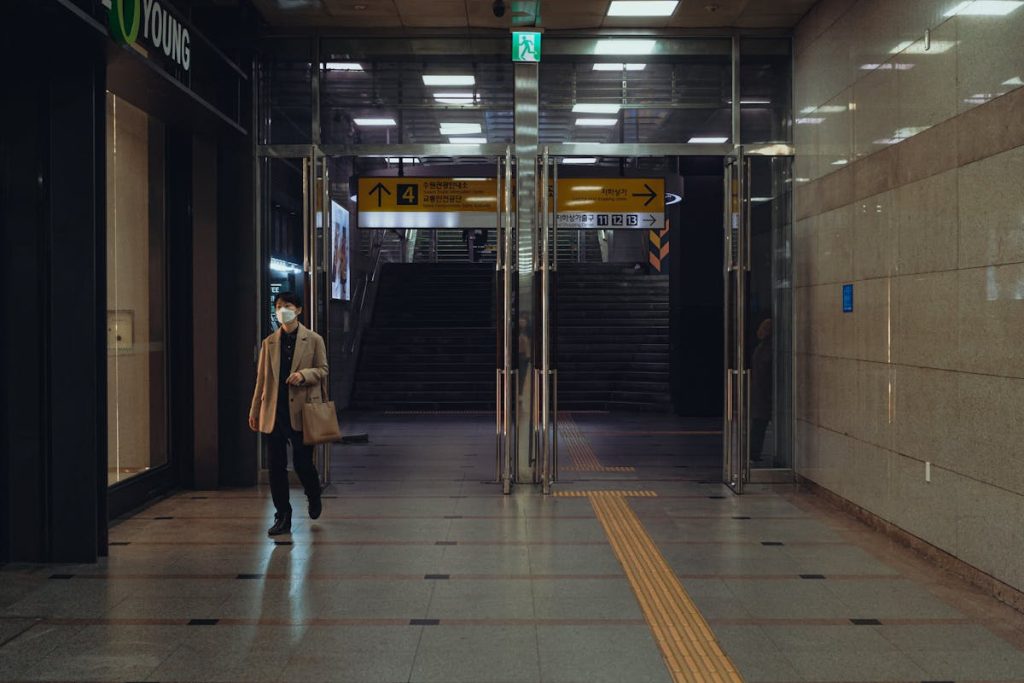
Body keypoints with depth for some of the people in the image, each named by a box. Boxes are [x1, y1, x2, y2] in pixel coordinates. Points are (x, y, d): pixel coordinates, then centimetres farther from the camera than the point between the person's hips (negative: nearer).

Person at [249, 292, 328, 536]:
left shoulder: (313, 340, 2)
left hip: (301, 412, -3)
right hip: (274, 413, 3)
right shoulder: (269, 343, 11)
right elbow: (261, 379, 13)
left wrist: (304, 374, -17)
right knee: (277, 467, 2)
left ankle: (314, 498, 32)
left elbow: (323, 370, 3)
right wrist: (255, 411, 11)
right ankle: (283, 518, 10)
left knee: (302, 463, 0)